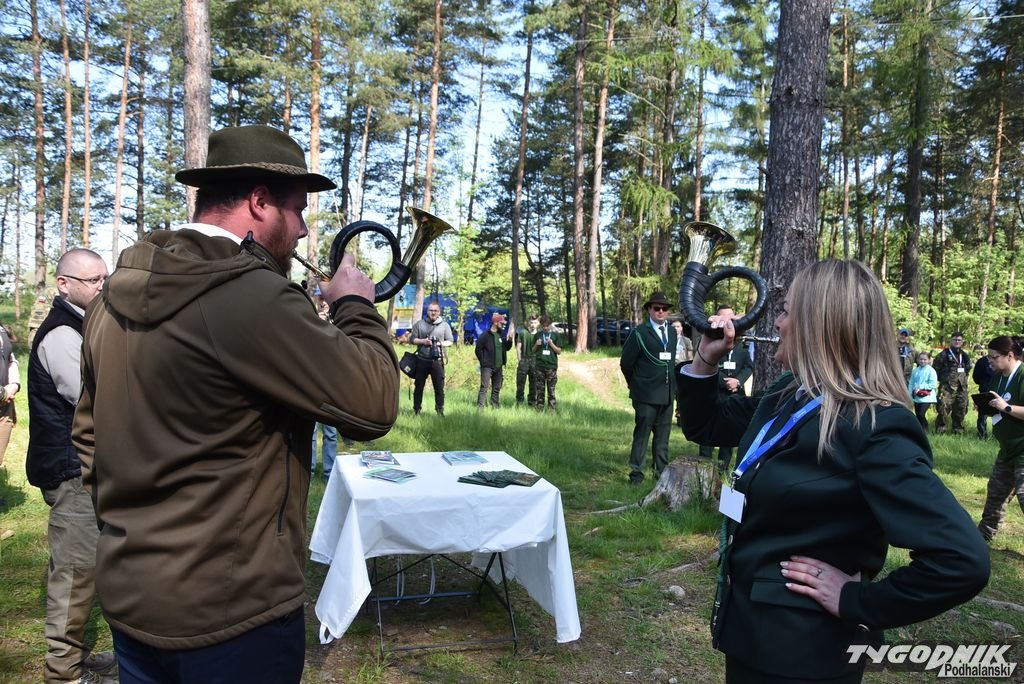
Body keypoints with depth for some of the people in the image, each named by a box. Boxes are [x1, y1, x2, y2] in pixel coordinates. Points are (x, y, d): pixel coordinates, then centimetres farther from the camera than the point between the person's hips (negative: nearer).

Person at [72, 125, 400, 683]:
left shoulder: (118, 291, 4)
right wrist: (355, 304, -8)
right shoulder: (252, 295, -25)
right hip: (229, 610, -8)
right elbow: (373, 405, -23)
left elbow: (88, 435, 13)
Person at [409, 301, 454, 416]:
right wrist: (423, 341, -11)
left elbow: (450, 341, 7)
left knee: (439, 387, -1)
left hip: (437, 361, -1)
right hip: (422, 360, 1)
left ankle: (440, 411, 7)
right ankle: (416, 410, 16)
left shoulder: (445, 325, 7)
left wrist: (440, 343, -10)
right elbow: (412, 338, 6)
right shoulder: (419, 324, 8)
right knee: (419, 386, 7)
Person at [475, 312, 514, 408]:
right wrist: (483, 361, -7)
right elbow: (478, 349, -9)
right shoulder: (485, 336, -9)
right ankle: (480, 407, -10)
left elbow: (507, 348, 18)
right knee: (484, 388, -10)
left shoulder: (501, 335, 12)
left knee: (497, 389, 12)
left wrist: (510, 339, 1)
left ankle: (495, 407, 19)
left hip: (498, 367, 7)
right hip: (487, 367, -7)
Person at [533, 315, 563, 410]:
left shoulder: (555, 335, 4)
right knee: (540, 389, 5)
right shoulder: (538, 335, 9)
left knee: (551, 389, -1)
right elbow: (534, 351, 14)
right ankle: (539, 407, 12)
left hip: (551, 366, -2)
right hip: (540, 365, 2)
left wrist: (551, 344, -12)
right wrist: (536, 345, -6)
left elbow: (559, 351, 2)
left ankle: (552, 408, 3)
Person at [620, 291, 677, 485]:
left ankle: (661, 471, 22)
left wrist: (670, 383, 14)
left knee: (663, 435, 12)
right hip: (646, 395, -5)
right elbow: (626, 363, -2)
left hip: (667, 394, 5)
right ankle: (636, 472, 7)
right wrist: (636, 384, 7)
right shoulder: (639, 333, -6)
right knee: (642, 434, -1)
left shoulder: (673, 332, 11)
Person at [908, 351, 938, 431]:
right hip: (916, 397, 6)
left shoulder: (931, 370, -7)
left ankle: (925, 430, -2)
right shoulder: (915, 370, 9)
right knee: (918, 415, 10)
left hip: (926, 397, -6)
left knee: (921, 414, -16)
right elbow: (911, 383, 11)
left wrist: (921, 387, -15)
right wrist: (910, 394, 3)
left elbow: (933, 384, -14)